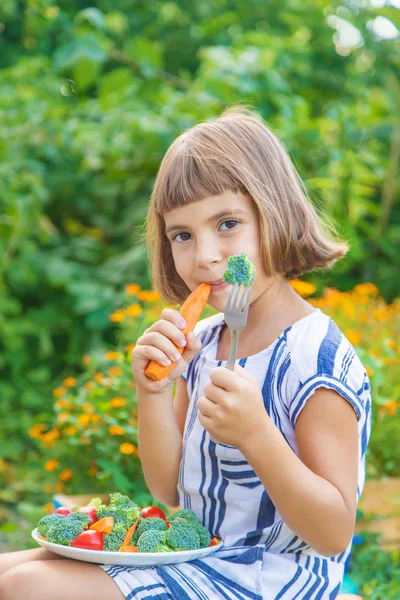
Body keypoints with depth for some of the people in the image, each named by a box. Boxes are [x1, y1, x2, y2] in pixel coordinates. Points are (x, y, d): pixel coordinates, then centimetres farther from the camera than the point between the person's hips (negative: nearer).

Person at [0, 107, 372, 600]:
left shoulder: (316, 358, -18)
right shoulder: (200, 342, 5)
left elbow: (334, 535, -19)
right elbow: (170, 491, 8)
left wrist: (257, 435, -32)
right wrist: (153, 392, -8)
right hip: (192, 554, 8)